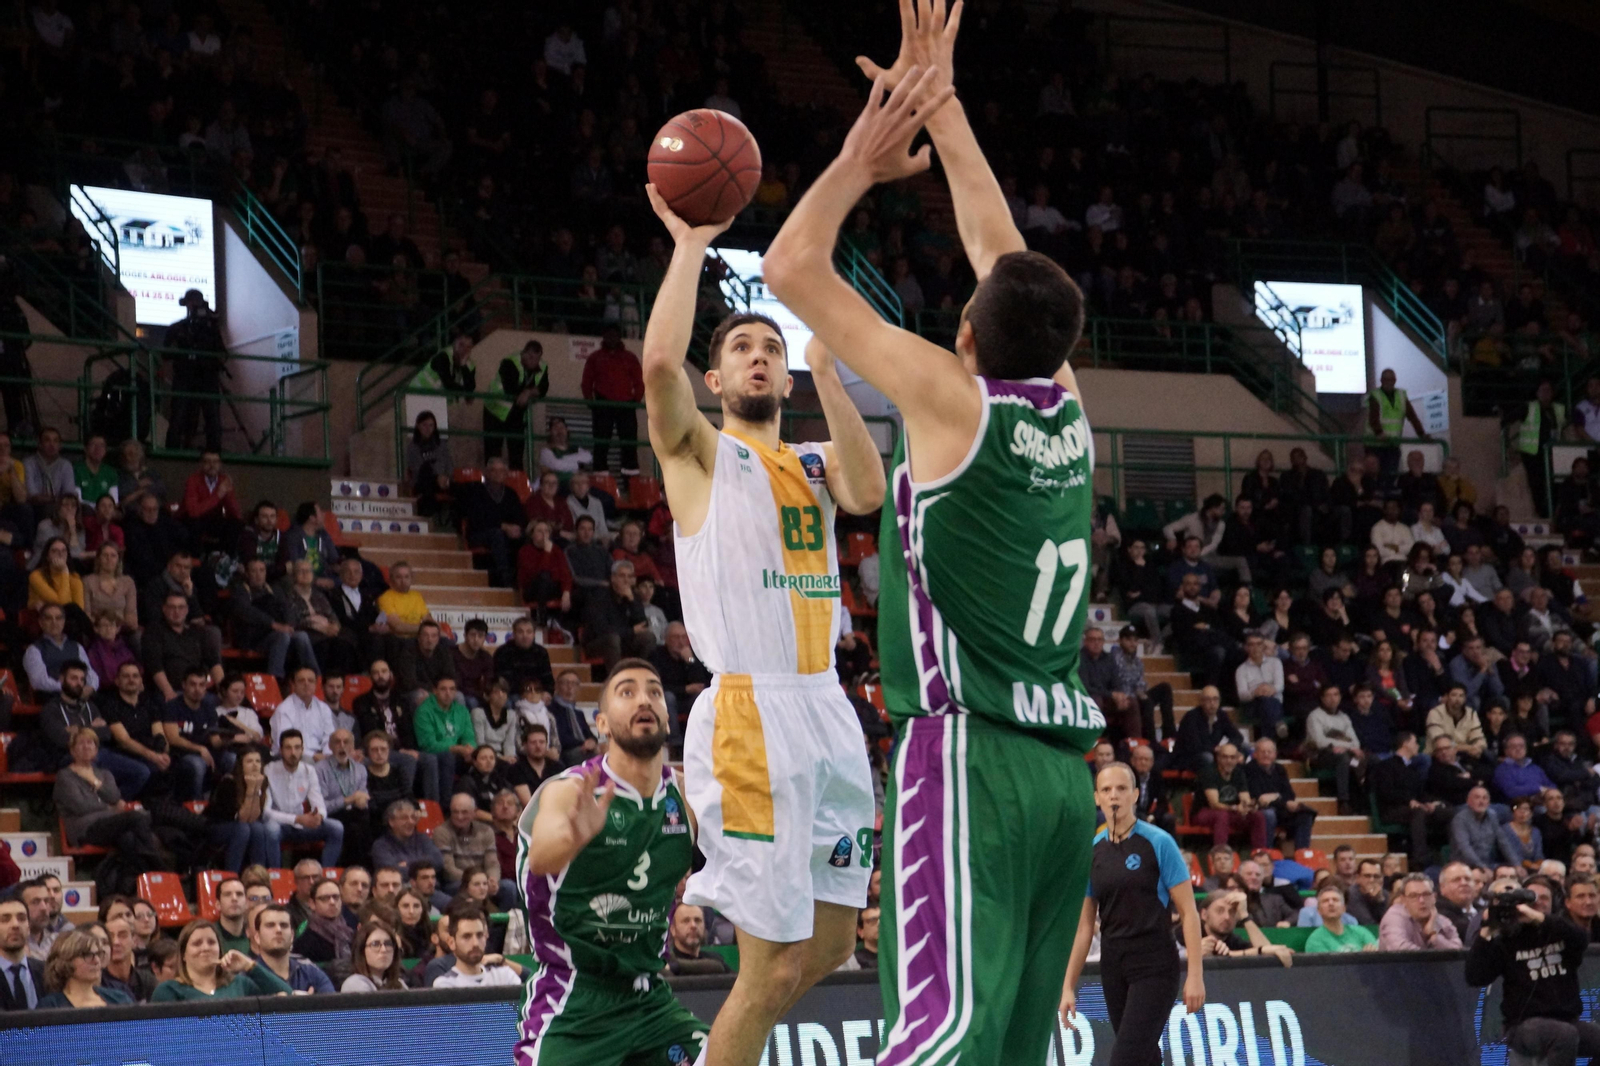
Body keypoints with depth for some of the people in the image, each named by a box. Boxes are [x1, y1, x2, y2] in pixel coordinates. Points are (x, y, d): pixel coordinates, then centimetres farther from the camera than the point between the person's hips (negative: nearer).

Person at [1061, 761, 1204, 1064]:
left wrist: (1195, 975, -13)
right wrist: (1069, 986, 8)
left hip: (1155, 967, -5)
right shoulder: (1091, 852, 8)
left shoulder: (1159, 843, -6)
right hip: (1113, 969, 5)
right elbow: (1084, 925, 12)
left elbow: (1188, 912, -6)